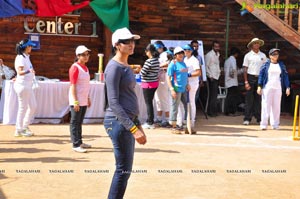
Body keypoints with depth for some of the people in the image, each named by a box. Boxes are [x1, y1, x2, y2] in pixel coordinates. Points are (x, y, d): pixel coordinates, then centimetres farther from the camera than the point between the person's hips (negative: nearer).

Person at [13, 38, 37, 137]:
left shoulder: (26, 57, 15)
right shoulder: (20, 57, -14)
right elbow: (20, 72, -25)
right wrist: (28, 71, -41)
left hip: (28, 85, 10)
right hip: (22, 85, -10)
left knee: (33, 106, 12)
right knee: (23, 107, -4)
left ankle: (25, 126, 21)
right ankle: (19, 130, 4)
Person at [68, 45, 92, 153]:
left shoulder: (85, 67, 13)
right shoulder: (75, 67, -12)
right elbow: (72, 85, -16)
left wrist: (88, 98, 18)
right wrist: (75, 101, -20)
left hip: (84, 100, 8)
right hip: (76, 100, -8)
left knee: (80, 122, 15)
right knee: (75, 123, -1)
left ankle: (79, 142, 23)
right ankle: (76, 145, 2)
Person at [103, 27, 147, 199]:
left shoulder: (126, 67, 15)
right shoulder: (114, 67, -13)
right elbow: (113, 102, -19)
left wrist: (138, 125, 18)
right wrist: (133, 128, -23)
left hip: (127, 122, 9)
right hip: (119, 122, -9)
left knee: (125, 169, 14)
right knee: (124, 170, -4)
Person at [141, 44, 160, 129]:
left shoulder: (149, 61, -19)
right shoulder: (157, 60, 6)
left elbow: (143, 72, -17)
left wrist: (141, 70, 3)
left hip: (148, 84, -8)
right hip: (155, 83, 8)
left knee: (148, 103, 0)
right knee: (150, 102, 16)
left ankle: (150, 123, 6)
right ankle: (151, 121, 22)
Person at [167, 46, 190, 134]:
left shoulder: (183, 63, 14)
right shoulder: (173, 64, -8)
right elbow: (168, 78, -12)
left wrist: (187, 84, 12)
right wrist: (172, 89, -19)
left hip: (184, 89, 8)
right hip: (176, 89, -8)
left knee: (187, 106, 12)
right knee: (175, 107, -1)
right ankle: (174, 127, 8)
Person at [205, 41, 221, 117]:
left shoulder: (218, 54, 16)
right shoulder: (209, 55, -9)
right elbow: (206, 67, -11)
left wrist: (219, 71, 11)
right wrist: (210, 76, -12)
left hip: (217, 77, 8)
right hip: (212, 78, -8)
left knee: (214, 95, 10)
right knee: (213, 95, -8)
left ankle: (214, 111, 15)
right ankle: (211, 111, -3)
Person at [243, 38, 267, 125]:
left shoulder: (263, 55, 9)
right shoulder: (248, 55, 1)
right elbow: (245, 69, 0)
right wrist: (246, 82, -8)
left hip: (260, 78, 2)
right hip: (250, 78, -2)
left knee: (258, 99, 6)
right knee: (249, 99, -2)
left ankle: (259, 118, 13)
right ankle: (247, 119, 2)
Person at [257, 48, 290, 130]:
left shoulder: (281, 65, 12)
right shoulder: (266, 64, 4)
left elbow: (285, 76, 12)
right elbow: (261, 74, 2)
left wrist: (287, 87, 5)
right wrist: (259, 86, -5)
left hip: (278, 88, 3)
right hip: (267, 87, -2)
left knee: (276, 106, 2)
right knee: (266, 105, -4)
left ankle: (275, 124, 8)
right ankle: (264, 124, -2)